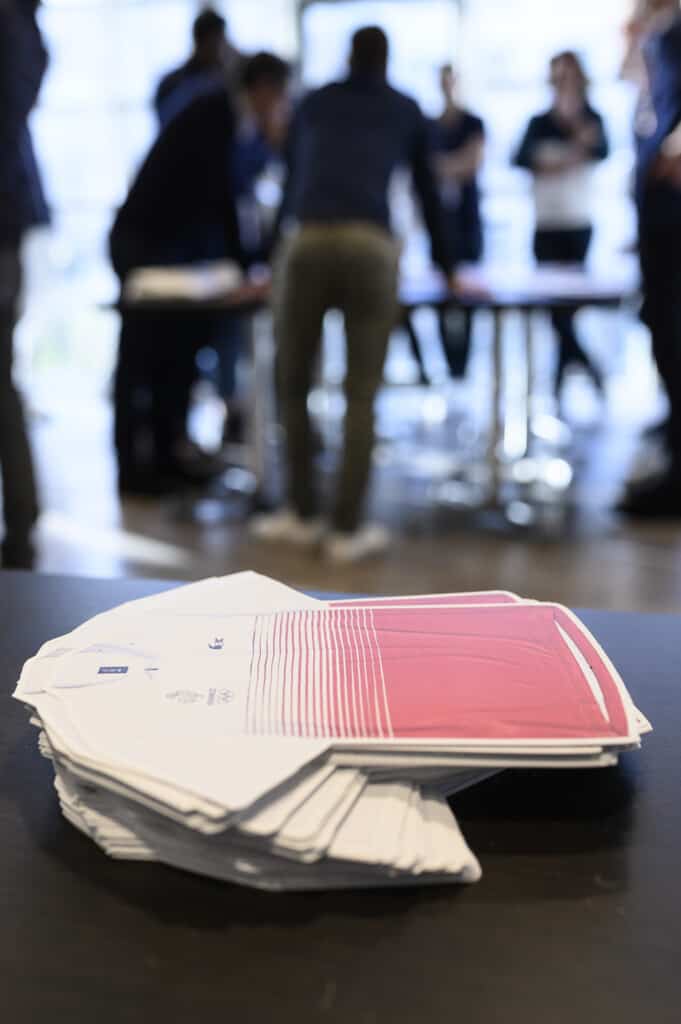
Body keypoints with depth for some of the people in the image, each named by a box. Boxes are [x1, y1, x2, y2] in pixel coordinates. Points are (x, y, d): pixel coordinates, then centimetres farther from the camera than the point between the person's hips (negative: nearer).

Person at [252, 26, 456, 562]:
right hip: (370, 248, -1)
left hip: (307, 243, 1)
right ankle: (347, 529, 6)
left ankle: (304, 515, 19)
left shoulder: (314, 103, 26)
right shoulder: (406, 110, 22)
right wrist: (446, 265, 40)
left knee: (294, 386, 13)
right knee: (361, 396, 4)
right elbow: (427, 191, 28)